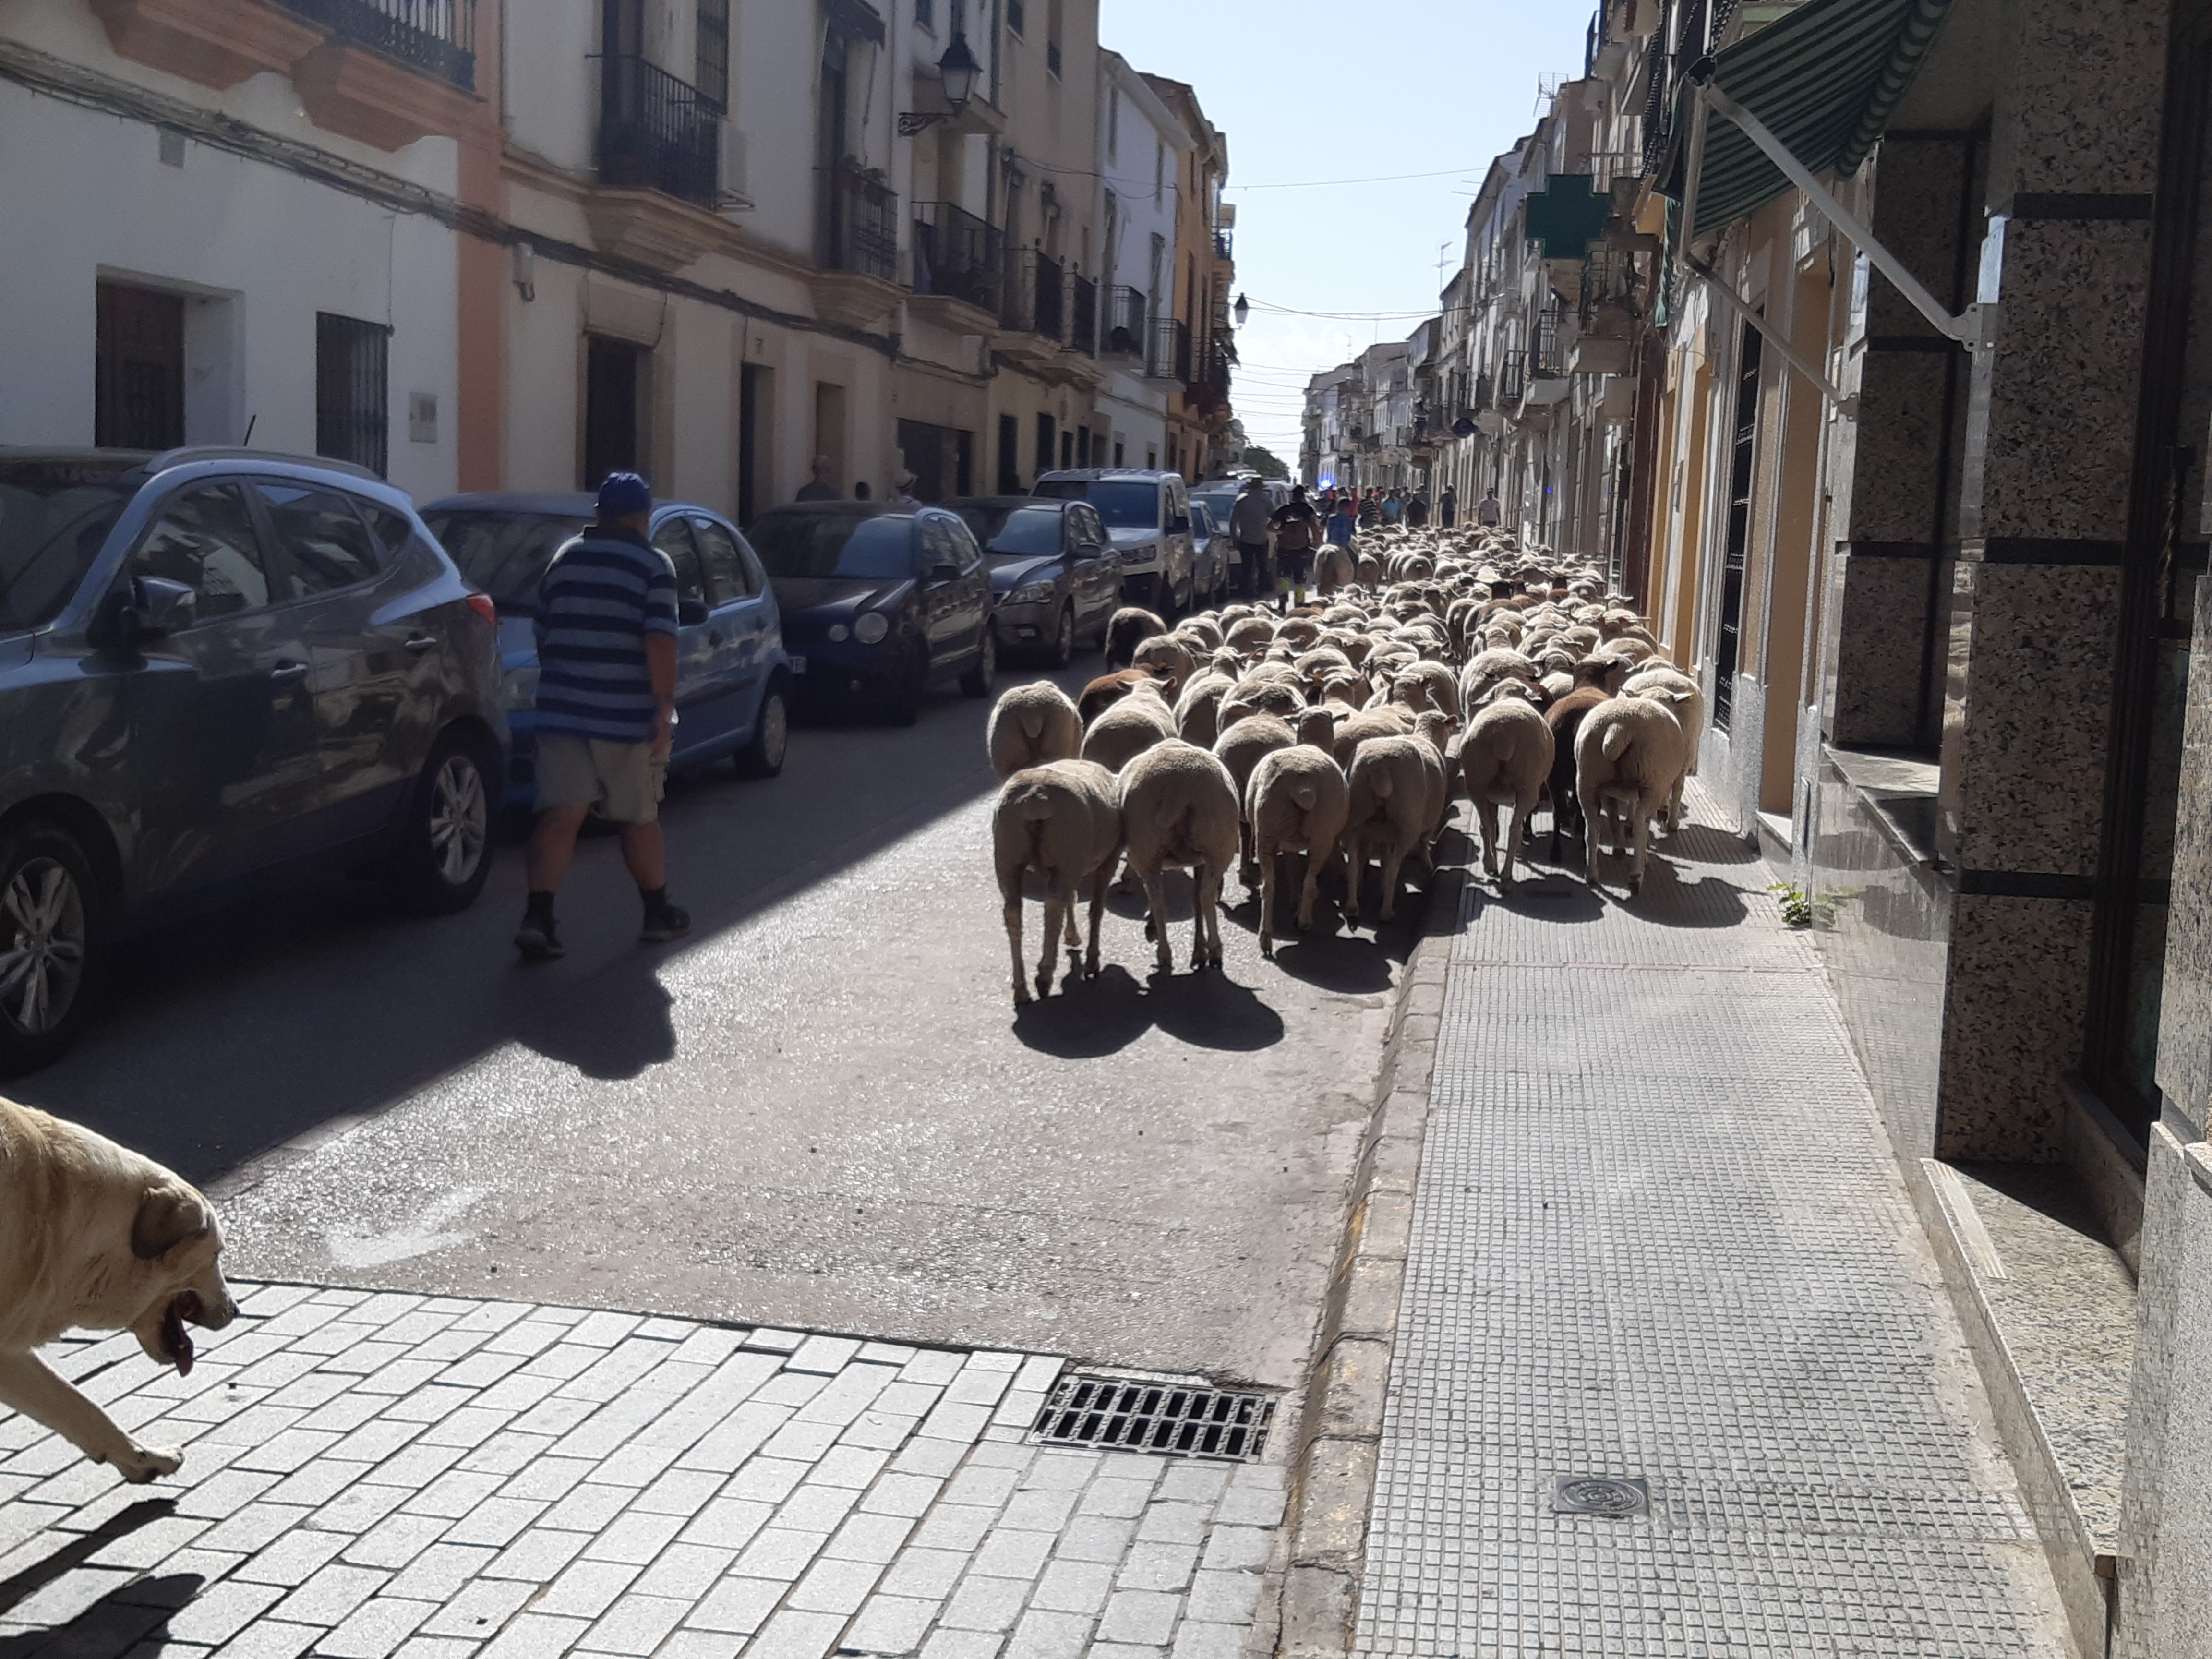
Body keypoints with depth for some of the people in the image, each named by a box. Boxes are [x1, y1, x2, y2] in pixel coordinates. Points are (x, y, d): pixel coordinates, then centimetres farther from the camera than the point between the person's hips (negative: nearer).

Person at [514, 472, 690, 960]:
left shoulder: (564, 559, 11)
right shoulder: (653, 566, -5)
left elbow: (543, 633, 18)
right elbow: (659, 641, -17)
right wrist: (665, 705, -13)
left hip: (562, 713, 3)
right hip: (627, 718, -3)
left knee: (561, 815, -1)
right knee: (640, 819, 10)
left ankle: (537, 916, -14)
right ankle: (658, 915, 23)